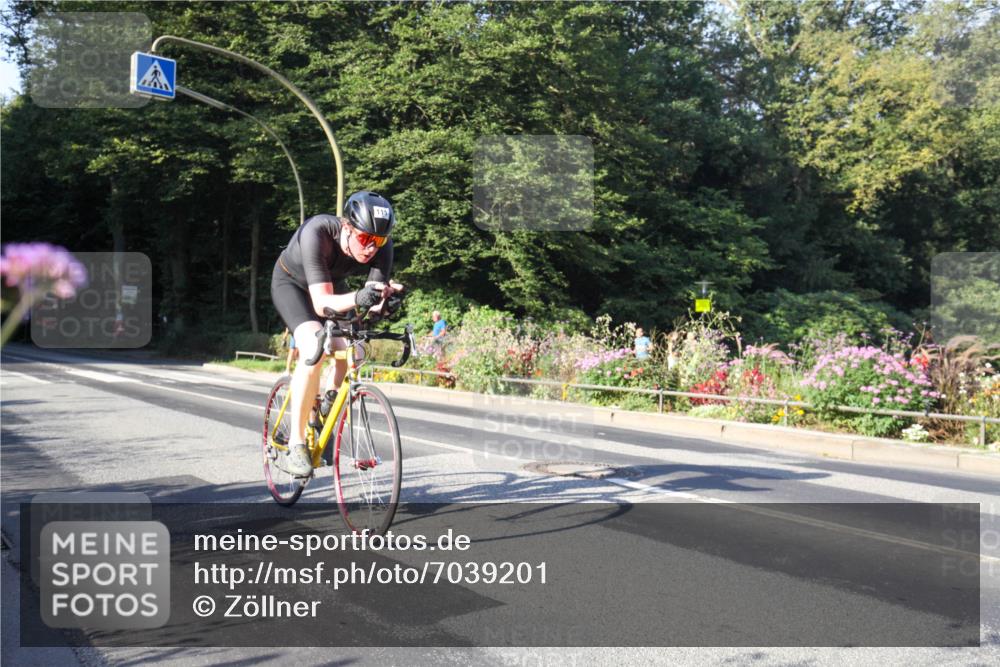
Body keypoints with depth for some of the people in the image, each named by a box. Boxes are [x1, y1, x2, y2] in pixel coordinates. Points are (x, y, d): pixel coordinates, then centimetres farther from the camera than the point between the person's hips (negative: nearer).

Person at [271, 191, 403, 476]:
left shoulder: (381, 244, -28)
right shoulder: (317, 233, -40)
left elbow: (376, 297, -30)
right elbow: (321, 302, -45)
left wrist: (386, 295, -53)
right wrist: (357, 298, -63)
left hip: (332, 284, 4)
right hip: (292, 283, -4)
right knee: (314, 350, -29)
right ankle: (296, 443, -18)